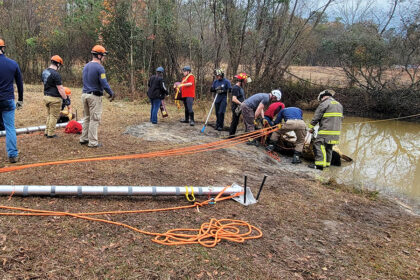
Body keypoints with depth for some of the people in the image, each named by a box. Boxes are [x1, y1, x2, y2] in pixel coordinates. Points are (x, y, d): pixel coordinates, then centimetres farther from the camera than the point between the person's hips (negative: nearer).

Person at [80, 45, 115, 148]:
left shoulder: (86, 66, 12)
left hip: (85, 94, 8)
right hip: (95, 96, -8)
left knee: (86, 118, 17)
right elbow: (104, 84, -18)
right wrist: (112, 94, -5)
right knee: (94, 119, -2)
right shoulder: (99, 67, -14)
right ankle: (93, 142, 2)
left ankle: (84, 139, 22)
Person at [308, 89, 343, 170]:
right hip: (336, 131, 8)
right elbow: (341, 118, 24)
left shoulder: (324, 104, -6)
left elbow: (316, 117, -6)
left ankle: (320, 163, -19)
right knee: (329, 147, 15)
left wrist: (311, 127, 4)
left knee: (319, 144, -10)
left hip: (326, 130, -8)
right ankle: (327, 163, 20)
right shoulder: (339, 104, 20)